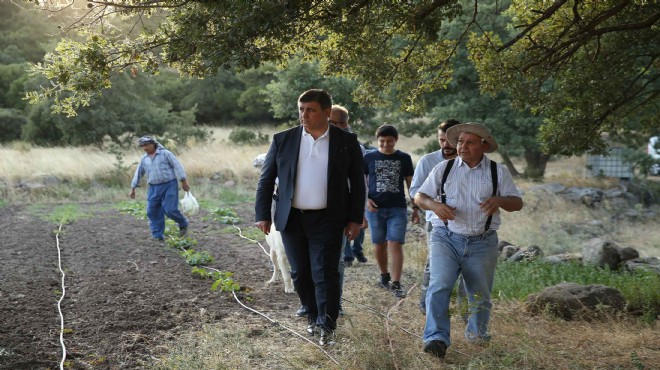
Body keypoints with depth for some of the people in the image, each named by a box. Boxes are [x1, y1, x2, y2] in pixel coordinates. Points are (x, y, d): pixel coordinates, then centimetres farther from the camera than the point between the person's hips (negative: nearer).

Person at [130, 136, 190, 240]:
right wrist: (133, 189, 18)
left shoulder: (165, 153, -5)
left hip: (169, 185, -5)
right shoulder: (144, 159, 11)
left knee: (170, 210, -13)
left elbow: (177, 166, -8)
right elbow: (138, 173, 18)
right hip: (154, 188, 5)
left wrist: (184, 181, -14)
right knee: (153, 212, 0)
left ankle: (183, 224, 14)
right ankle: (157, 236, 8)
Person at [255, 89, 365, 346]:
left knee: (325, 274, -5)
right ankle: (313, 317, 28)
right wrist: (262, 215, 0)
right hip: (291, 219, 3)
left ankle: (327, 327, 6)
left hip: (327, 220, -2)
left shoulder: (346, 142, 0)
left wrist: (355, 219, -1)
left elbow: (357, 183, 4)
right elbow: (266, 179, 6)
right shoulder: (283, 140, 3)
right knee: (300, 273, 10)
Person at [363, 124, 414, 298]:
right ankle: (384, 275, 30)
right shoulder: (369, 158, 3)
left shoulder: (404, 158, 4)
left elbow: (410, 183, 9)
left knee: (396, 245, -9)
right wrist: (366, 199, -6)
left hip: (398, 208, -1)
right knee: (379, 244, 10)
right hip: (375, 208, 1)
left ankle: (396, 283, -6)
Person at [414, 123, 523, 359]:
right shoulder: (443, 169, 5)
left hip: (482, 243, 1)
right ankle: (437, 339, -18)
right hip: (446, 239, -1)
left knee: (480, 295, 12)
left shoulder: (498, 172, 5)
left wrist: (499, 200, -21)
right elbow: (419, 197, 7)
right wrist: (434, 204, -16)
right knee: (439, 286, -19)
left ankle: (477, 334, 36)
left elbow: (517, 203, 2)